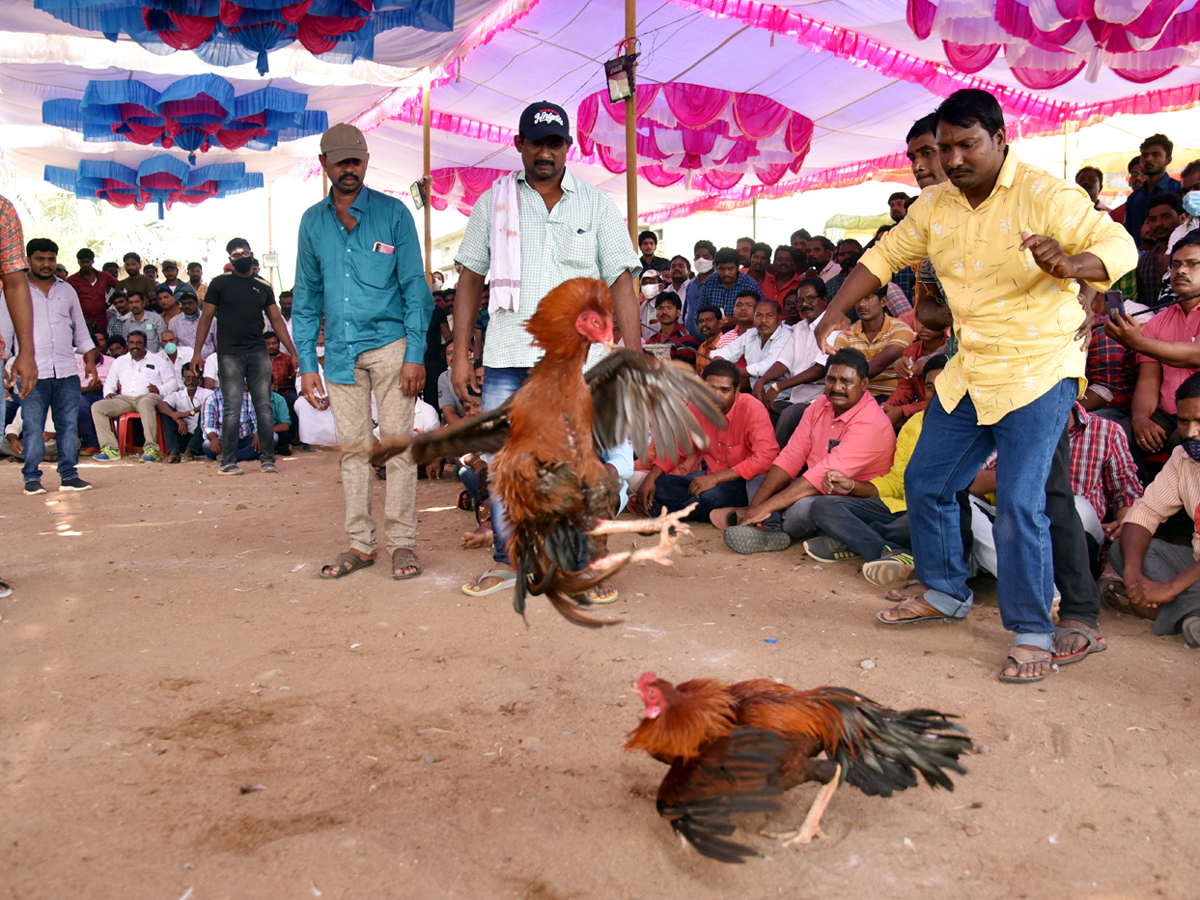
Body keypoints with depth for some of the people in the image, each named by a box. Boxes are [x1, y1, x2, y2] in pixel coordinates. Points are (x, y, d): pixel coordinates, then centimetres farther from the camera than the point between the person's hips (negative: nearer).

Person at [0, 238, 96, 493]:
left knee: (69, 425, 2)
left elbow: (80, 329, 20)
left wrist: (90, 360, 11)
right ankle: (32, 477, 6)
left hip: (67, 371, 3)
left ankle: (69, 475, 8)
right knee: (33, 427, -2)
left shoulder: (67, 290, 16)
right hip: (33, 373, -3)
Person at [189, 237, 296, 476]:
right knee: (232, 408, -5)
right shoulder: (220, 283, 7)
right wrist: (197, 351, -3)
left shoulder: (263, 286, 14)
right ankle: (227, 461, 2)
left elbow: (276, 320, 15)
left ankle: (268, 459, 3)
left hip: (258, 352, 2)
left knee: (264, 406, -1)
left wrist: (294, 353, 9)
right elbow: (206, 317, 6)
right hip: (229, 353, -2)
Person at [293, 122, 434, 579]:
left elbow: (415, 289, -1)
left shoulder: (393, 213, 0)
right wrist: (306, 363, 7)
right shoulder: (312, 222, 10)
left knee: (396, 443, -3)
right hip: (341, 350, 4)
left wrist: (415, 355, -10)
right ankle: (359, 543, 15)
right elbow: (305, 298, 14)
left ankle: (402, 542, 5)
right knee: (353, 447, 7)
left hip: (390, 343, -3)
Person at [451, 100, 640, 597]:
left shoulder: (596, 205, 8)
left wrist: (635, 360, -4)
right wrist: (461, 353, 4)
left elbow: (621, 283, 4)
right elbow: (469, 281, 11)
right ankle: (507, 559, 21)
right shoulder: (493, 203, 10)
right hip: (506, 356, 2)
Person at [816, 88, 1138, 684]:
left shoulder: (1043, 195, -14)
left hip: (1038, 372, -7)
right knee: (925, 482, 12)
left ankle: (1032, 634, 5)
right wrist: (836, 311, 1)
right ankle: (945, 593, 33)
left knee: (1019, 506, -12)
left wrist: (1071, 263, -41)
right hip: (969, 373, 7)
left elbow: (1120, 246, -19)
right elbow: (884, 256, 13)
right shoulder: (935, 204, 5)